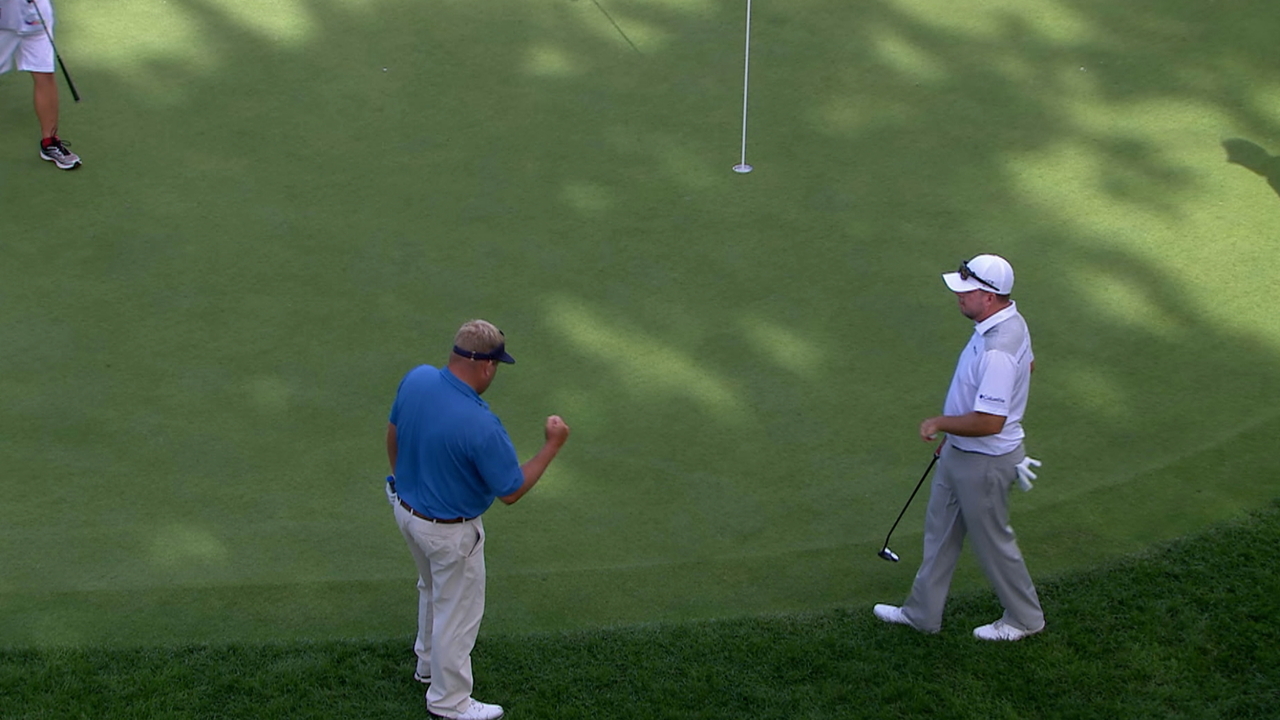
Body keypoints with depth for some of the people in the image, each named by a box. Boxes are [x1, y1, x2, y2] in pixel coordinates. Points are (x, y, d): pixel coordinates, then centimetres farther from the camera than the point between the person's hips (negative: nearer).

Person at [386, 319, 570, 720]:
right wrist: (553, 446, -13)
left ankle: (430, 663, 53)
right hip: (449, 530, -8)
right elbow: (511, 492, -22)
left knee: (433, 589, 32)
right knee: (458, 611, 15)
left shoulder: (416, 379, -15)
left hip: (406, 507, 8)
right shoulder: (480, 426, -35)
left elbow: (393, 433, 4)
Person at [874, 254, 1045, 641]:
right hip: (960, 452, 10)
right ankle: (922, 612, 34)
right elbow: (1027, 364, 17)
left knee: (992, 540, 10)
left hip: (984, 461, -10)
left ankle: (1025, 618, 31)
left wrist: (939, 423, -20)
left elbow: (989, 423, -36)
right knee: (940, 530, 20)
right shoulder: (1009, 320, -3)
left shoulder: (998, 351, -35)